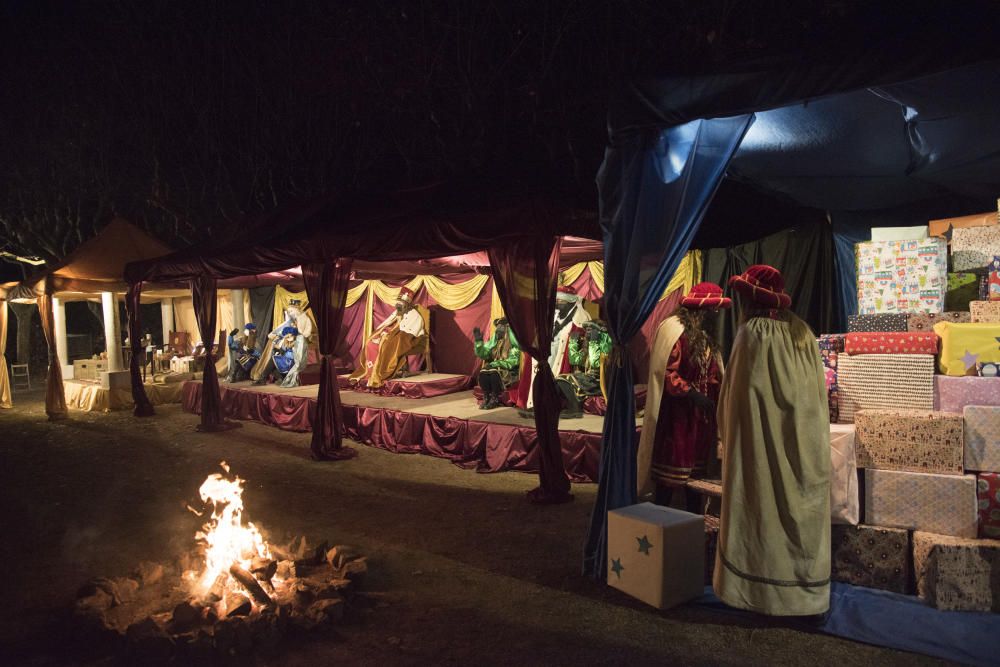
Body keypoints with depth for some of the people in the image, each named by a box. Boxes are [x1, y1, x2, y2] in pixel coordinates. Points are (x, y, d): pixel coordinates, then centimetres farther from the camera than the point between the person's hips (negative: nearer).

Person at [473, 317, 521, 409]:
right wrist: (479, 341, -5)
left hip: (509, 371, -5)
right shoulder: (494, 342, 12)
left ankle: (495, 399, -22)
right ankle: (486, 397, -15)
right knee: (483, 372, -25)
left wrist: (496, 364, -23)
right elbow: (483, 354, 9)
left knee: (494, 373, -34)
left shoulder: (513, 344, -6)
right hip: (495, 368, 5)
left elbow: (513, 361, -17)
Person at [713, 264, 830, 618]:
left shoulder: (753, 333, -13)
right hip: (804, 441, 6)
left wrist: (729, 435, 2)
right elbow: (819, 394, 7)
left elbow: (737, 394, -11)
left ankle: (762, 592, 13)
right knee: (804, 514, 11)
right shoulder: (802, 332, 5)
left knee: (765, 512, 4)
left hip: (763, 443, -5)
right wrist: (810, 435, 14)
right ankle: (810, 593, 20)